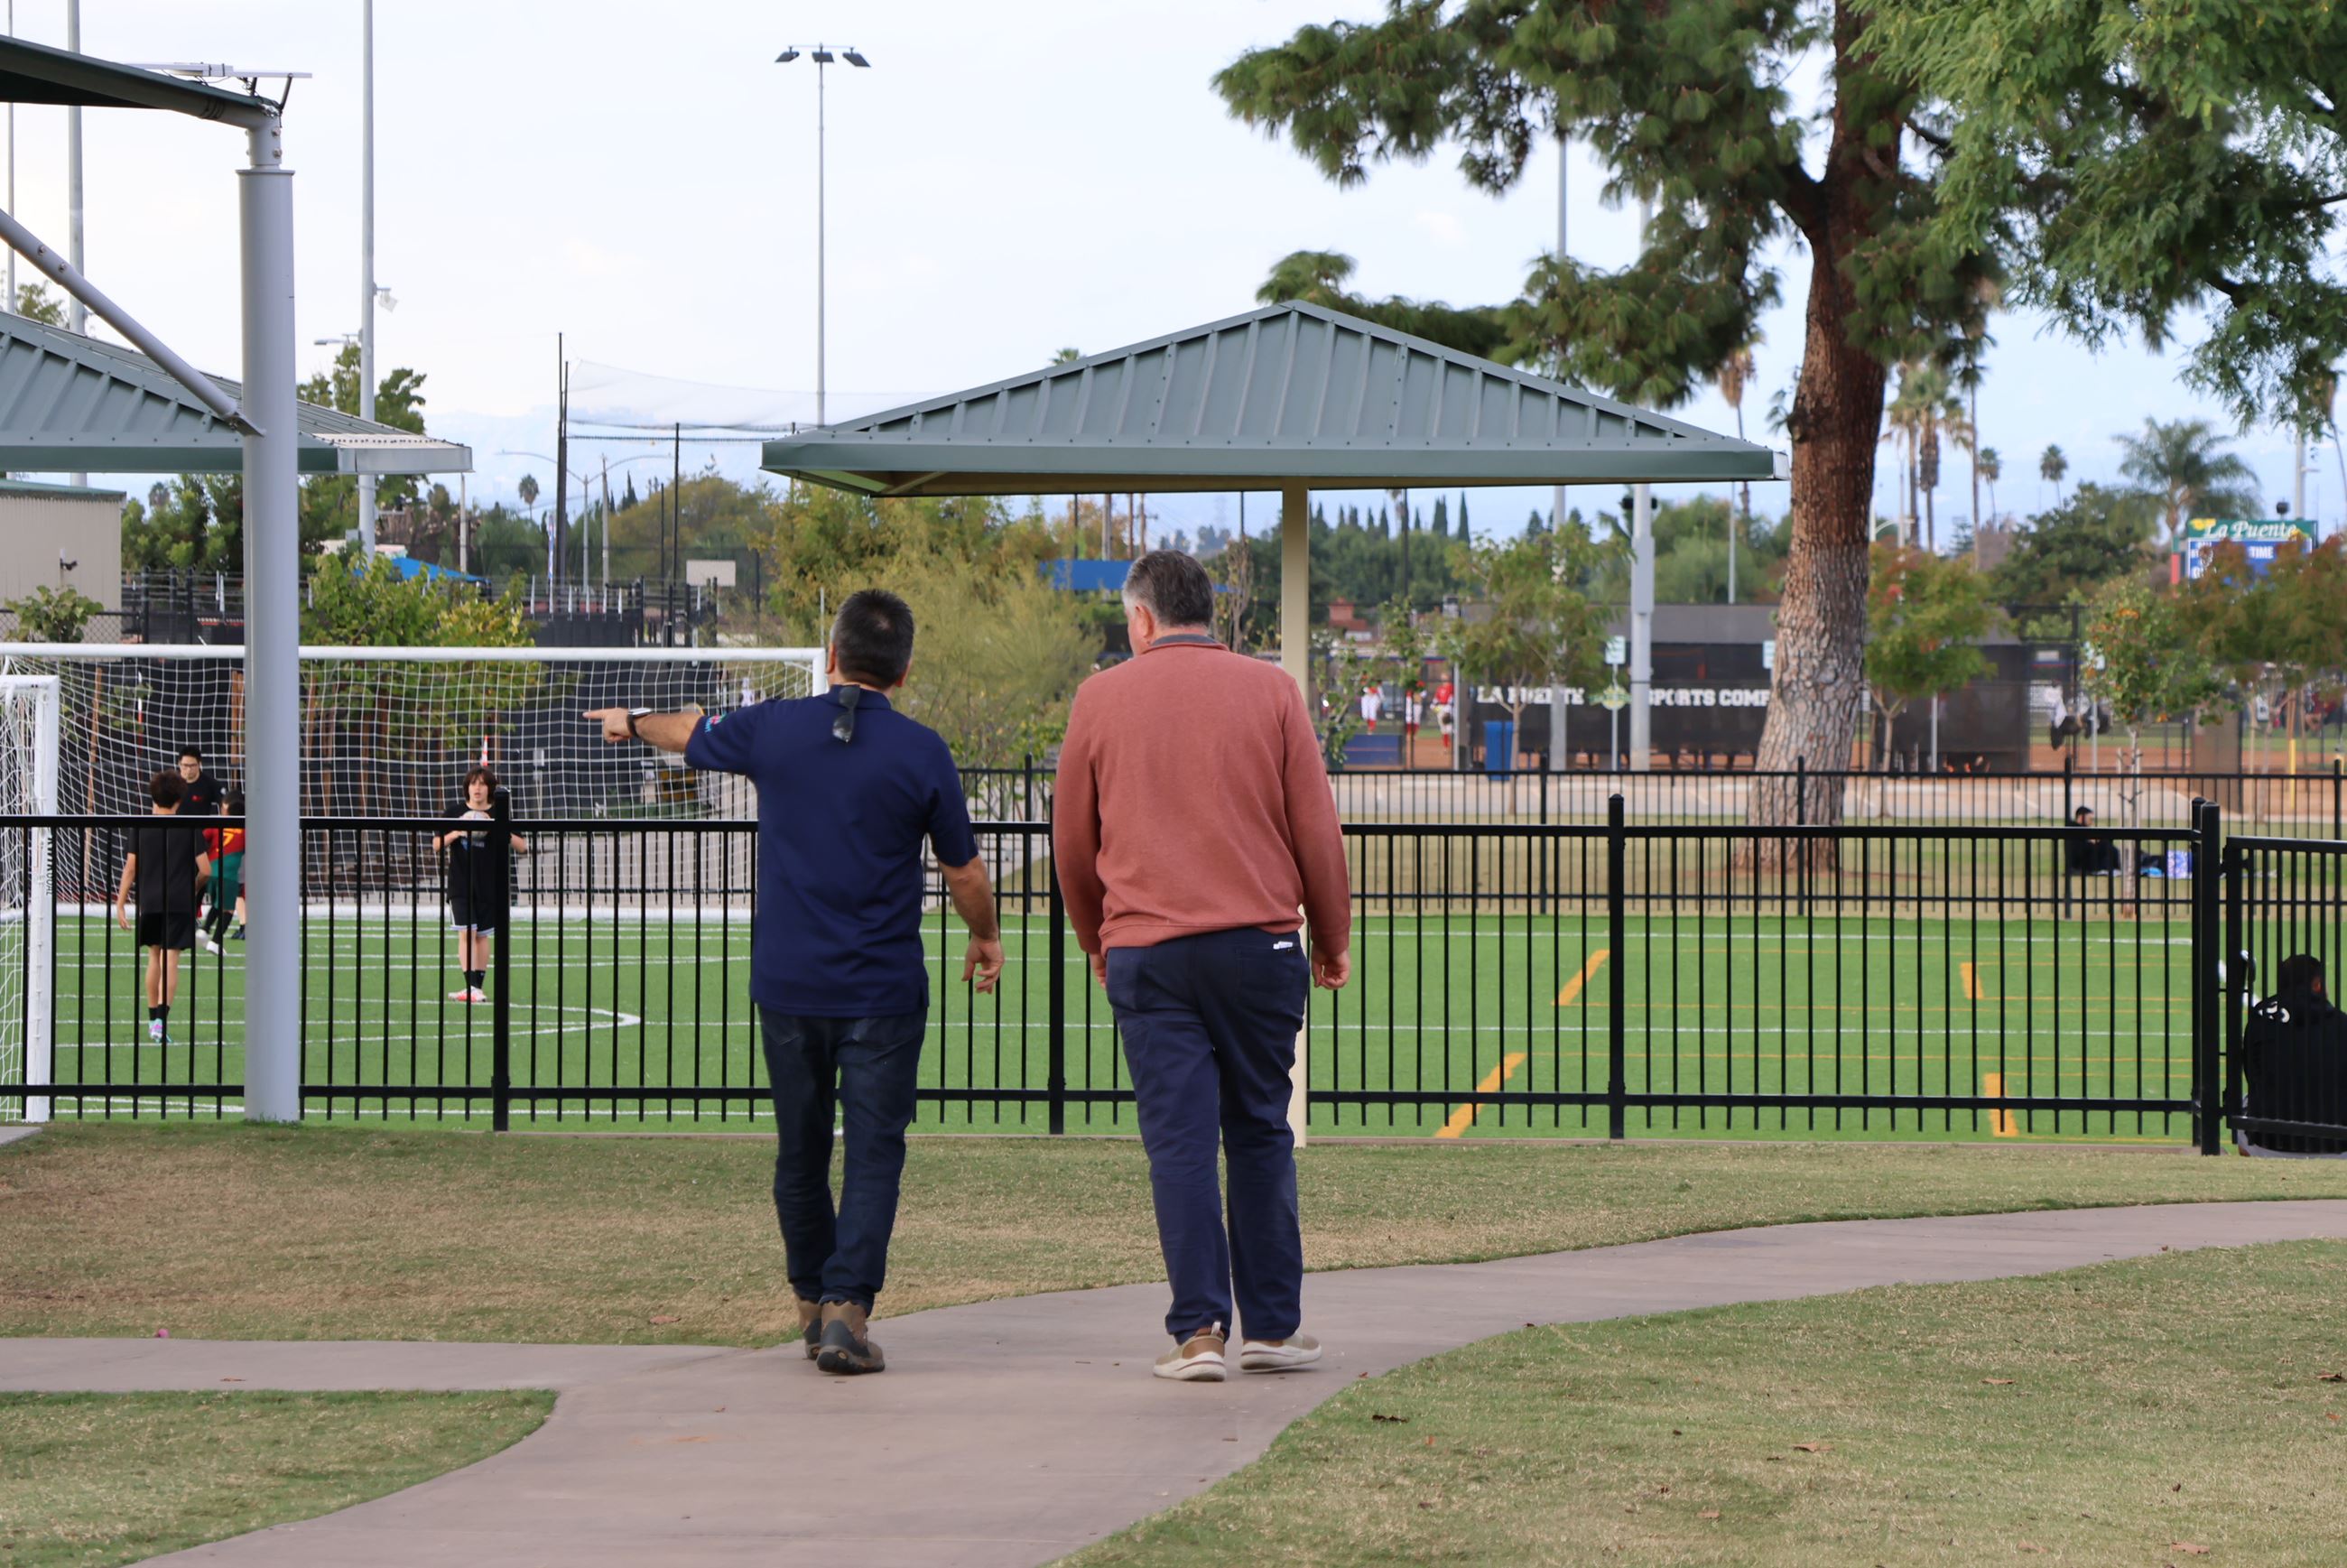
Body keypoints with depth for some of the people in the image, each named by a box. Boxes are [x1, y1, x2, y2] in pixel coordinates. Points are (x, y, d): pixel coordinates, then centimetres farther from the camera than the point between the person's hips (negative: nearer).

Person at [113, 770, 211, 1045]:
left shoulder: (141, 829, 1)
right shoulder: (189, 830, -1)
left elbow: (130, 868, -2)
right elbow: (205, 870, -4)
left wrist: (120, 903, 1)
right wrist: (193, 886, 17)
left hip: (149, 902, 2)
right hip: (180, 903, -2)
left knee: (154, 956, 18)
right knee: (170, 959, -4)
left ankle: (153, 1018, 24)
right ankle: (162, 1021, -17)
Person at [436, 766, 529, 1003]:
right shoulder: (455, 812, 2)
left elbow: (523, 847, -2)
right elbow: (437, 844, 4)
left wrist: (503, 832, -18)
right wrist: (455, 833, -14)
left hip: (491, 885, 1)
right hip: (461, 884, -1)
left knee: (483, 935, 7)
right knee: (466, 932, -12)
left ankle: (478, 986, 15)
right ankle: (471, 987, -18)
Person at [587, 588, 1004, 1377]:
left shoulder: (773, 728, 0)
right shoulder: (920, 751, -7)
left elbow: (691, 734, 22)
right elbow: (966, 872, 1)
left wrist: (631, 722, 44)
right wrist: (986, 935, 21)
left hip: (786, 984, 3)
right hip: (883, 989, -3)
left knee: (800, 1150, 15)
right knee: (873, 1153, -2)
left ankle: (812, 1302, 27)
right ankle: (846, 1306, -14)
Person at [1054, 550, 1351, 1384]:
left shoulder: (1100, 699, 5)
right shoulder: (1268, 690, 4)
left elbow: (1072, 845, 12)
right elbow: (1315, 825, 3)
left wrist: (1097, 943, 27)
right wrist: (1331, 938, 15)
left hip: (1146, 950, 0)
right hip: (1260, 941, 0)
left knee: (1179, 1142, 0)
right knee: (1260, 1134, 9)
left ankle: (1199, 1329, -6)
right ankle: (1273, 1327, 11)